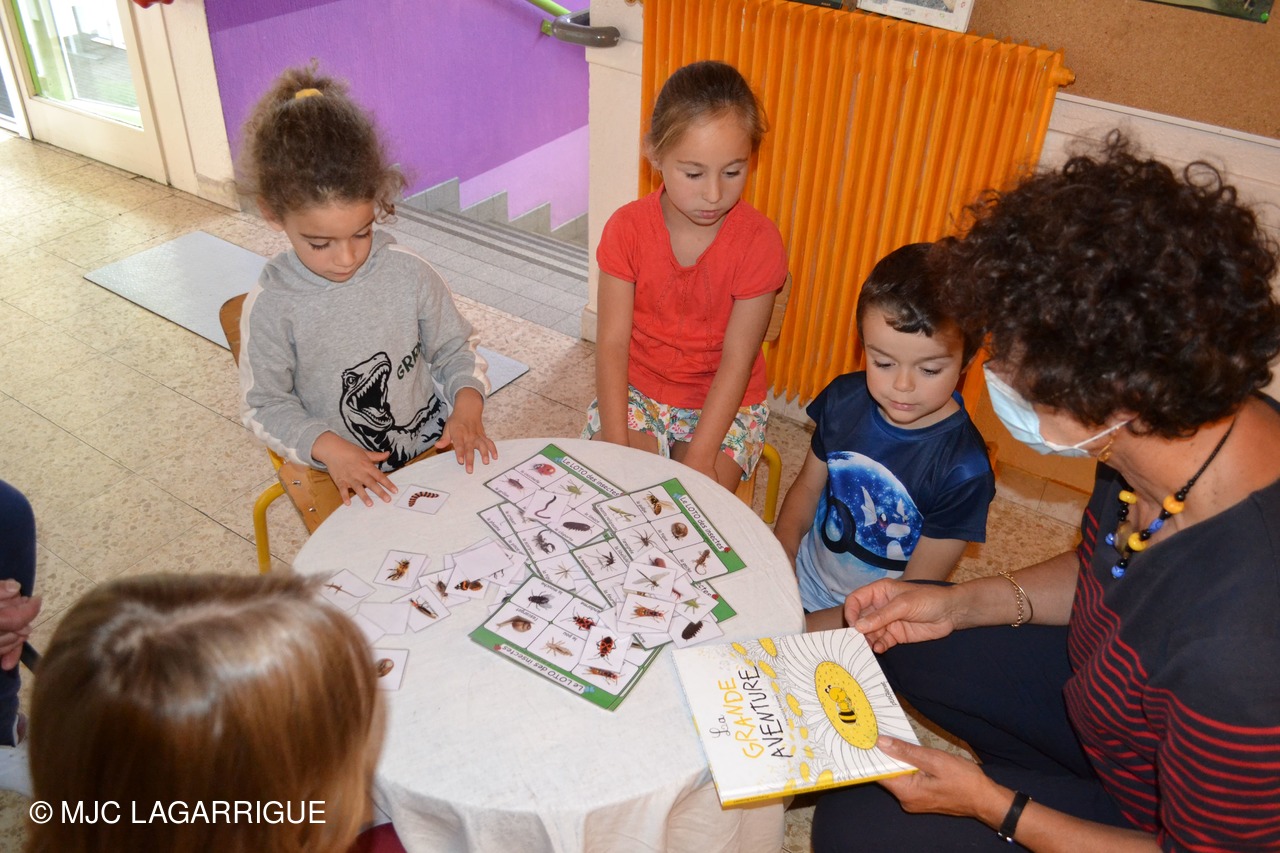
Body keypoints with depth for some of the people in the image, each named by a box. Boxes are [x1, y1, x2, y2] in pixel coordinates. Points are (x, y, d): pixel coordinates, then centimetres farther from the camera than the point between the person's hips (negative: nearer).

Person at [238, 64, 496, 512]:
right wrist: (329, 448, -21)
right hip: (341, 472, -2)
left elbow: (455, 347, 5)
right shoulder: (271, 307, -12)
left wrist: (466, 407, -14)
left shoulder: (410, 274, -8)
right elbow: (264, 404, -5)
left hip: (432, 442, 2)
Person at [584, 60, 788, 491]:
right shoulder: (627, 229, -11)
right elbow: (612, 343, -12)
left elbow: (736, 361, -15)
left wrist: (699, 458, -22)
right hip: (636, 390, 1)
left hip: (724, 403, -1)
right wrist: (616, 447, -21)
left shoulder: (759, 241, -15)